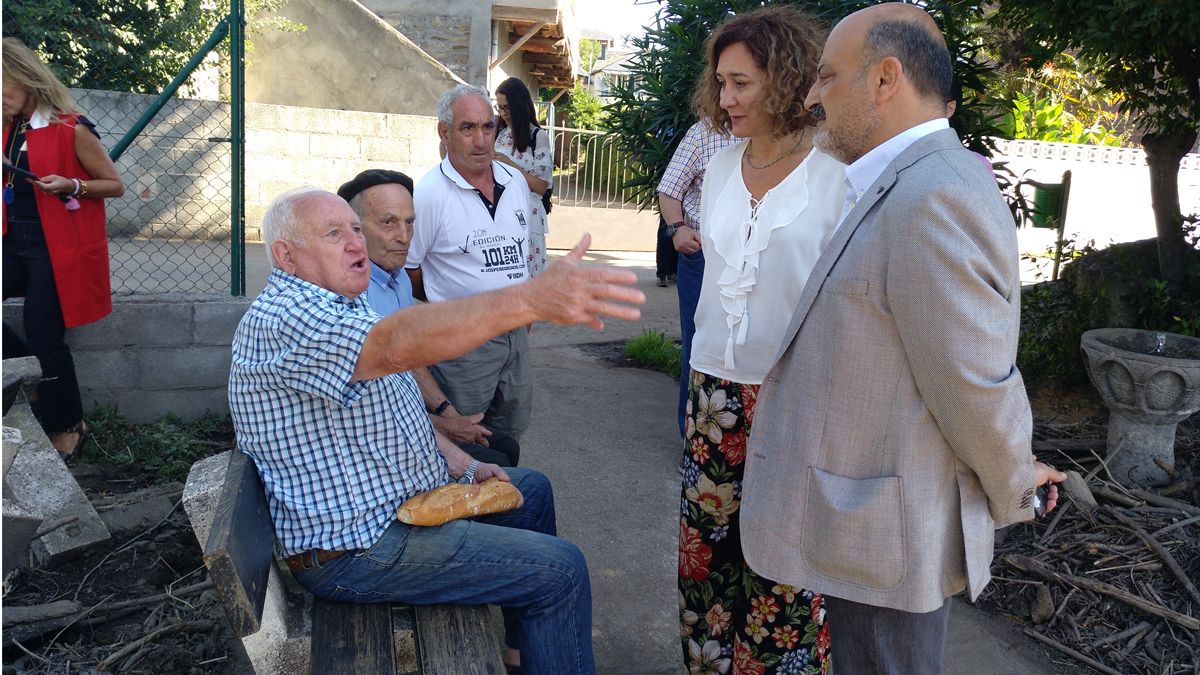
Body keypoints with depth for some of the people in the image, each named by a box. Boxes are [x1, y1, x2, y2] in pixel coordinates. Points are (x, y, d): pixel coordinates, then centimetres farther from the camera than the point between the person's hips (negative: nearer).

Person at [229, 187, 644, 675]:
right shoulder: (281, 319, -23)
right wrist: (533, 299, -55)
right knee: (560, 570, -13)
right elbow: (396, 344, -43)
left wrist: (466, 467, 5)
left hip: (408, 499, 11)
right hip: (355, 547, -11)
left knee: (531, 489, 22)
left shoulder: (340, 306, 12)